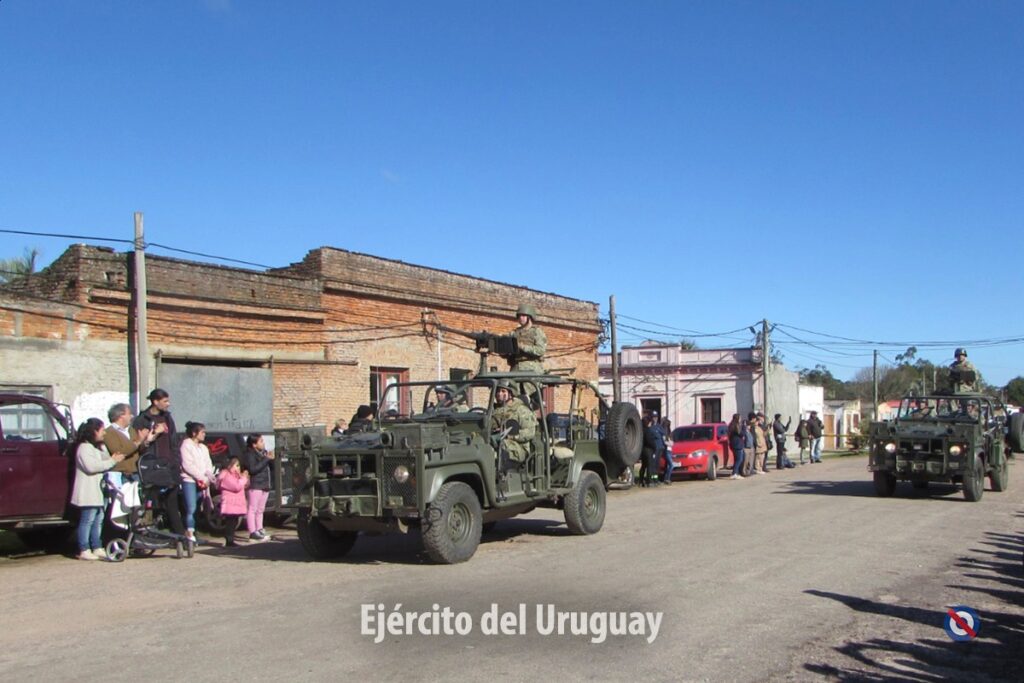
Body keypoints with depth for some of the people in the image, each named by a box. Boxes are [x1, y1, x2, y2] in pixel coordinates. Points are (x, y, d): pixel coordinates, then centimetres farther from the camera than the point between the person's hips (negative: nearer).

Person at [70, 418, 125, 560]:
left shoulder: (100, 447, 20)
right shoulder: (84, 447, -11)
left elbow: (103, 462, 29)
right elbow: (91, 466, -22)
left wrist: (113, 459, 7)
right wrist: (112, 461, -18)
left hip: (98, 492, 9)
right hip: (88, 493, -9)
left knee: (98, 520, 10)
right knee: (87, 521, -6)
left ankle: (97, 548, 14)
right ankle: (84, 550, -3)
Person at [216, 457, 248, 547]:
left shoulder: (235, 475, 22)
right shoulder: (226, 476, -12)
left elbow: (245, 486, 24)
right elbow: (237, 486, -23)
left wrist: (245, 478, 7)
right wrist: (243, 478, -12)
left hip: (236, 504, 10)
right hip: (230, 505, -10)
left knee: (233, 523, 11)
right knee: (230, 523, -10)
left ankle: (230, 541, 15)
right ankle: (229, 541, -9)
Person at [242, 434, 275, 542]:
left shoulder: (263, 452, 18)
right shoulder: (249, 454, -7)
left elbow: (270, 468, 20)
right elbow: (252, 469, -20)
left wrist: (271, 458, 1)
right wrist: (266, 459, -20)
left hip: (265, 485, 8)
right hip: (255, 485, -8)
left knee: (260, 510, 11)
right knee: (253, 509, -7)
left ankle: (259, 530, 16)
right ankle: (253, 532, -9)